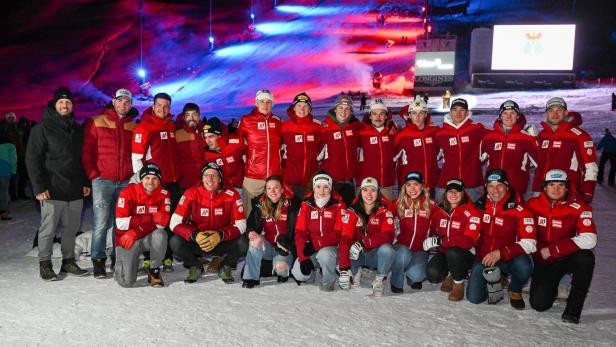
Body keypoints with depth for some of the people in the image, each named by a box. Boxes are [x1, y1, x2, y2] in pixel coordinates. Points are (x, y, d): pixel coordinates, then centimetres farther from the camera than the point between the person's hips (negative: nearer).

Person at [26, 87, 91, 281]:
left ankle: (68, 261, 21)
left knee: (71, 229, 10)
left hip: (75, 191, 5)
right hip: (53, 191, -5)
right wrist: (39, 186, -12)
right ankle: (45, 264, 14)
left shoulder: (77, 130, 15)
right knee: (48, 229, 2)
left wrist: (85, 182, 13)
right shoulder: (43, 128, -2)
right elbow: (32, 159, -6)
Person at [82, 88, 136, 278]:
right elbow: (86, 152, 1)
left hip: (126, 182, 3)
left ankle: (118, 259, 17)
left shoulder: (133, 127, 13)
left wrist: (135, 175, 6)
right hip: (103, 181, -3)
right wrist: (93, 175, -6)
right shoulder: (97, 122, 3)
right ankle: (98, 261, 4)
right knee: (101, 223, -5)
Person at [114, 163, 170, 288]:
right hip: (126, 239, -2)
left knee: (160, 234, -34)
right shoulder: (128, 193, -13)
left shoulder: (163, 194, -7)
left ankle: (154, 271, -9)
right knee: (126, 282, -15)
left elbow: (162, 223, -14)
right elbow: (120, 223, -18)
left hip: (149, 238, 2)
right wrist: (150, 218, -22)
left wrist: (135, 232, -21)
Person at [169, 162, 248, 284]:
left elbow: (240, 225, -13)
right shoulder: (191, 194, -11)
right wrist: (194, 235, -31)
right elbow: (175, 223, -14)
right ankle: (195, 266, 6)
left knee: (243, 243, -29)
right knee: (175, 242, -27)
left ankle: (225, 266, 6)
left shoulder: (232, 195, -12)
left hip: (223, 242, 0)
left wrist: (220, 235, -31)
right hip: (196, 242, 1)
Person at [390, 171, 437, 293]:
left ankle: (412, 277, 15)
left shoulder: (430, 205, 1)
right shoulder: (398, 203, 0)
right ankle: (396, 282, -5)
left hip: (420, 250, 0)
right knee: (403, 253, -34)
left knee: (417, 275, -25)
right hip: (401, 248, 0)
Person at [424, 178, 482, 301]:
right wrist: (431, 239, -7)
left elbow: (468, 241, -23)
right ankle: (449, 275, 12)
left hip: (465, 255, -3)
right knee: (433, 274, -25)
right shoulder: (439, 211, 4)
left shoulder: (471, 212, -13)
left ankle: (459, 283, -7)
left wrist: (440, 241, -28)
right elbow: (433, 231, 17)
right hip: (444, 252, 3)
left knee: (453, 252, -37)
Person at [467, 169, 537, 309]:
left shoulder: (518, 209, -15)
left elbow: (529, 243, -19)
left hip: (509, 258, -2)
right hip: (484, 258, 3)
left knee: (523, 266, -36)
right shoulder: (480, 205, -1)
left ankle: (515, 291, -1)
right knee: (474, 298, -11)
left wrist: (500, 253, -27)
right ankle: (493, 282, 22)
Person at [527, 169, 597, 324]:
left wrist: (552, 250, -24)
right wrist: (538, 251, -3)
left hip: (567, 258, -1)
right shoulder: (532, 204, -6)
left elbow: (589, 240, -26)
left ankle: (573, 309, -19)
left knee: (586, 258, -35)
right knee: (539, 304, -14)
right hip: (543, 261, 1)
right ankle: (549, 285, 25)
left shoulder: (578, 208, -14)